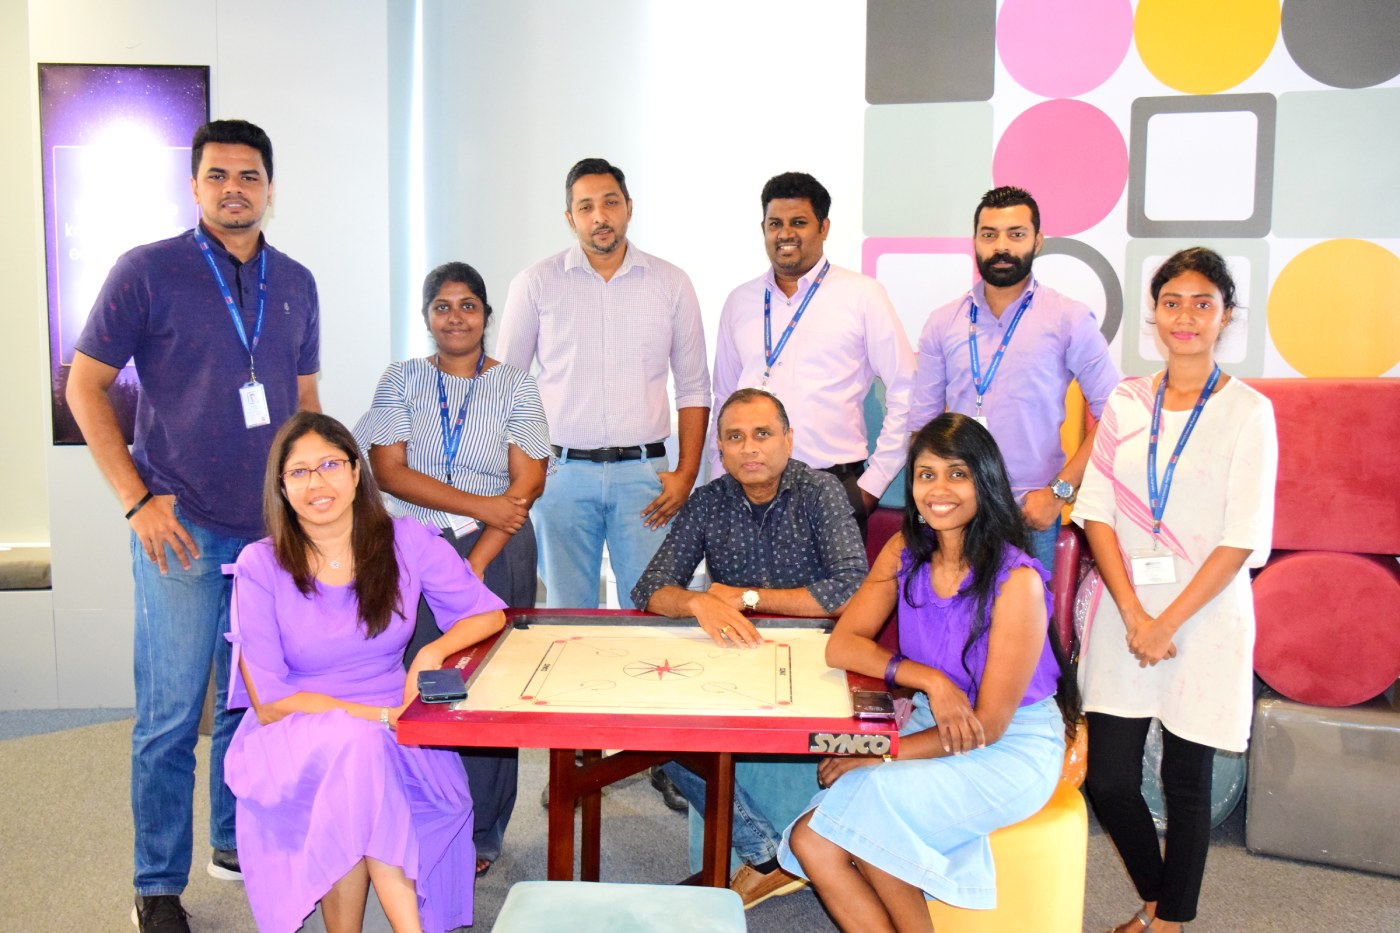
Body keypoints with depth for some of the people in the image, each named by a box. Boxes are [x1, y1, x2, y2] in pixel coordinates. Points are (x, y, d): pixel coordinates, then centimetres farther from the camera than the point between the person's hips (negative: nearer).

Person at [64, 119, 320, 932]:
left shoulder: (296, 284, 9)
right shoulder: (148, 271, -5)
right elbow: (86, 386, -3)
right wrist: (138, 500, -10)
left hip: (274, 526, 5)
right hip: (183, 527, -4)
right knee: (171, 713, 1)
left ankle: (239, 843, 33)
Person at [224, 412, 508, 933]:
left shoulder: (406, 543, -2)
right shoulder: (260, 567, -6)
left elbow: (488, 613, 6)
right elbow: (268, 702, -8)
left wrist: (435, 650, -15)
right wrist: (377, 715, -19)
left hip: (394, 734, 1)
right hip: (291, 739, -1)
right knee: (352, 743, -34)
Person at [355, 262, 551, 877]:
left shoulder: (514, 386, 6)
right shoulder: (400, 381, 9)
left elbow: (527, 484, -2)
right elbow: (390, 472, -2)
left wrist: (476, 561, -12)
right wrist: (480, 504, -11)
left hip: (497, 551, -1)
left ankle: (480, 835, 14)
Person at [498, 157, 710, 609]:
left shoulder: (671, 283, 7)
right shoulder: (535, 284, 4)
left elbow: (693, 388, 10)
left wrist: (686, 473, 1)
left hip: (644, 472, 1)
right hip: (562, 471, 0)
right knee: (568, 618, 6)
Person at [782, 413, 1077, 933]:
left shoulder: (1016, 581, -18)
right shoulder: (904, 553, 0)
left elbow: (987, 726, -17)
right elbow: (841, 645, -6)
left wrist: (877, 755, -17)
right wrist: (929, 680, -21)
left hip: (1010, 751, -5)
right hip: (931, 730, 5)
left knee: (869, 799, -28)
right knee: (812, 842, -17)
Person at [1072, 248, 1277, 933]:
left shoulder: (1247, 411, -4)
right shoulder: (1126, 402, 5)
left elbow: (1243, 537, -8)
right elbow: (1097, 512, 1)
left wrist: (1169, 622, -13)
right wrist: (1133, 614, -10)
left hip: (1204, 616, -3)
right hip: (1125, 611, 3)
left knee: (1186, 781, 8)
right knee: (1108, 780, 4)